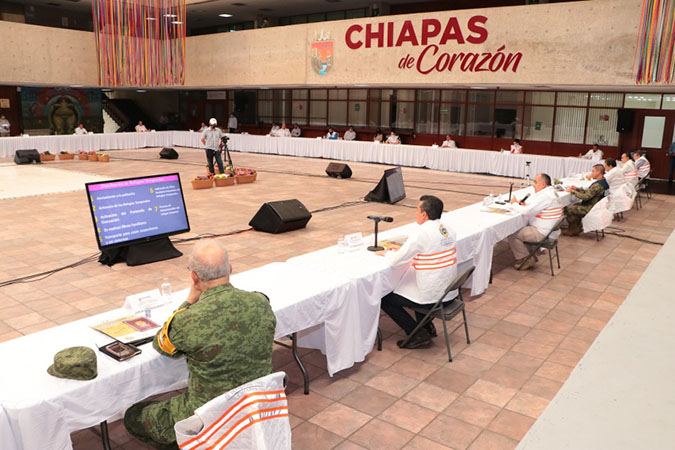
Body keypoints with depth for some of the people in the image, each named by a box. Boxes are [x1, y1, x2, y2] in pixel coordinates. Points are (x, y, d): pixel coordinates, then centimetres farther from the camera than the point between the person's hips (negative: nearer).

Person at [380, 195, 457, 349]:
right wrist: (400, 250, 13)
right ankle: (427, 326, 31)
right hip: (450, 292, 8)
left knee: (385, 299, 6)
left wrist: (388, 253, 7)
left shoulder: (421, 233, -21)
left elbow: (395, 261, -16)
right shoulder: (448, 230, 3)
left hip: (432, 297, -8)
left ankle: (417, 334, 7)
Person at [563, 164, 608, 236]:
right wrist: (577, 189, 5)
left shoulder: (598, 185, -27)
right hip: (593, 206, 11)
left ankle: (573, 229, 9)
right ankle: (577, 227, 21)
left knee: (568, 209, -9)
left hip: (591, 208, -11)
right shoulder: (603, 181, 7)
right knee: (575, 206, 23)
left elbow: (585, 196, -26)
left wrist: (572, 191, -16)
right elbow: (588, 192, 14)